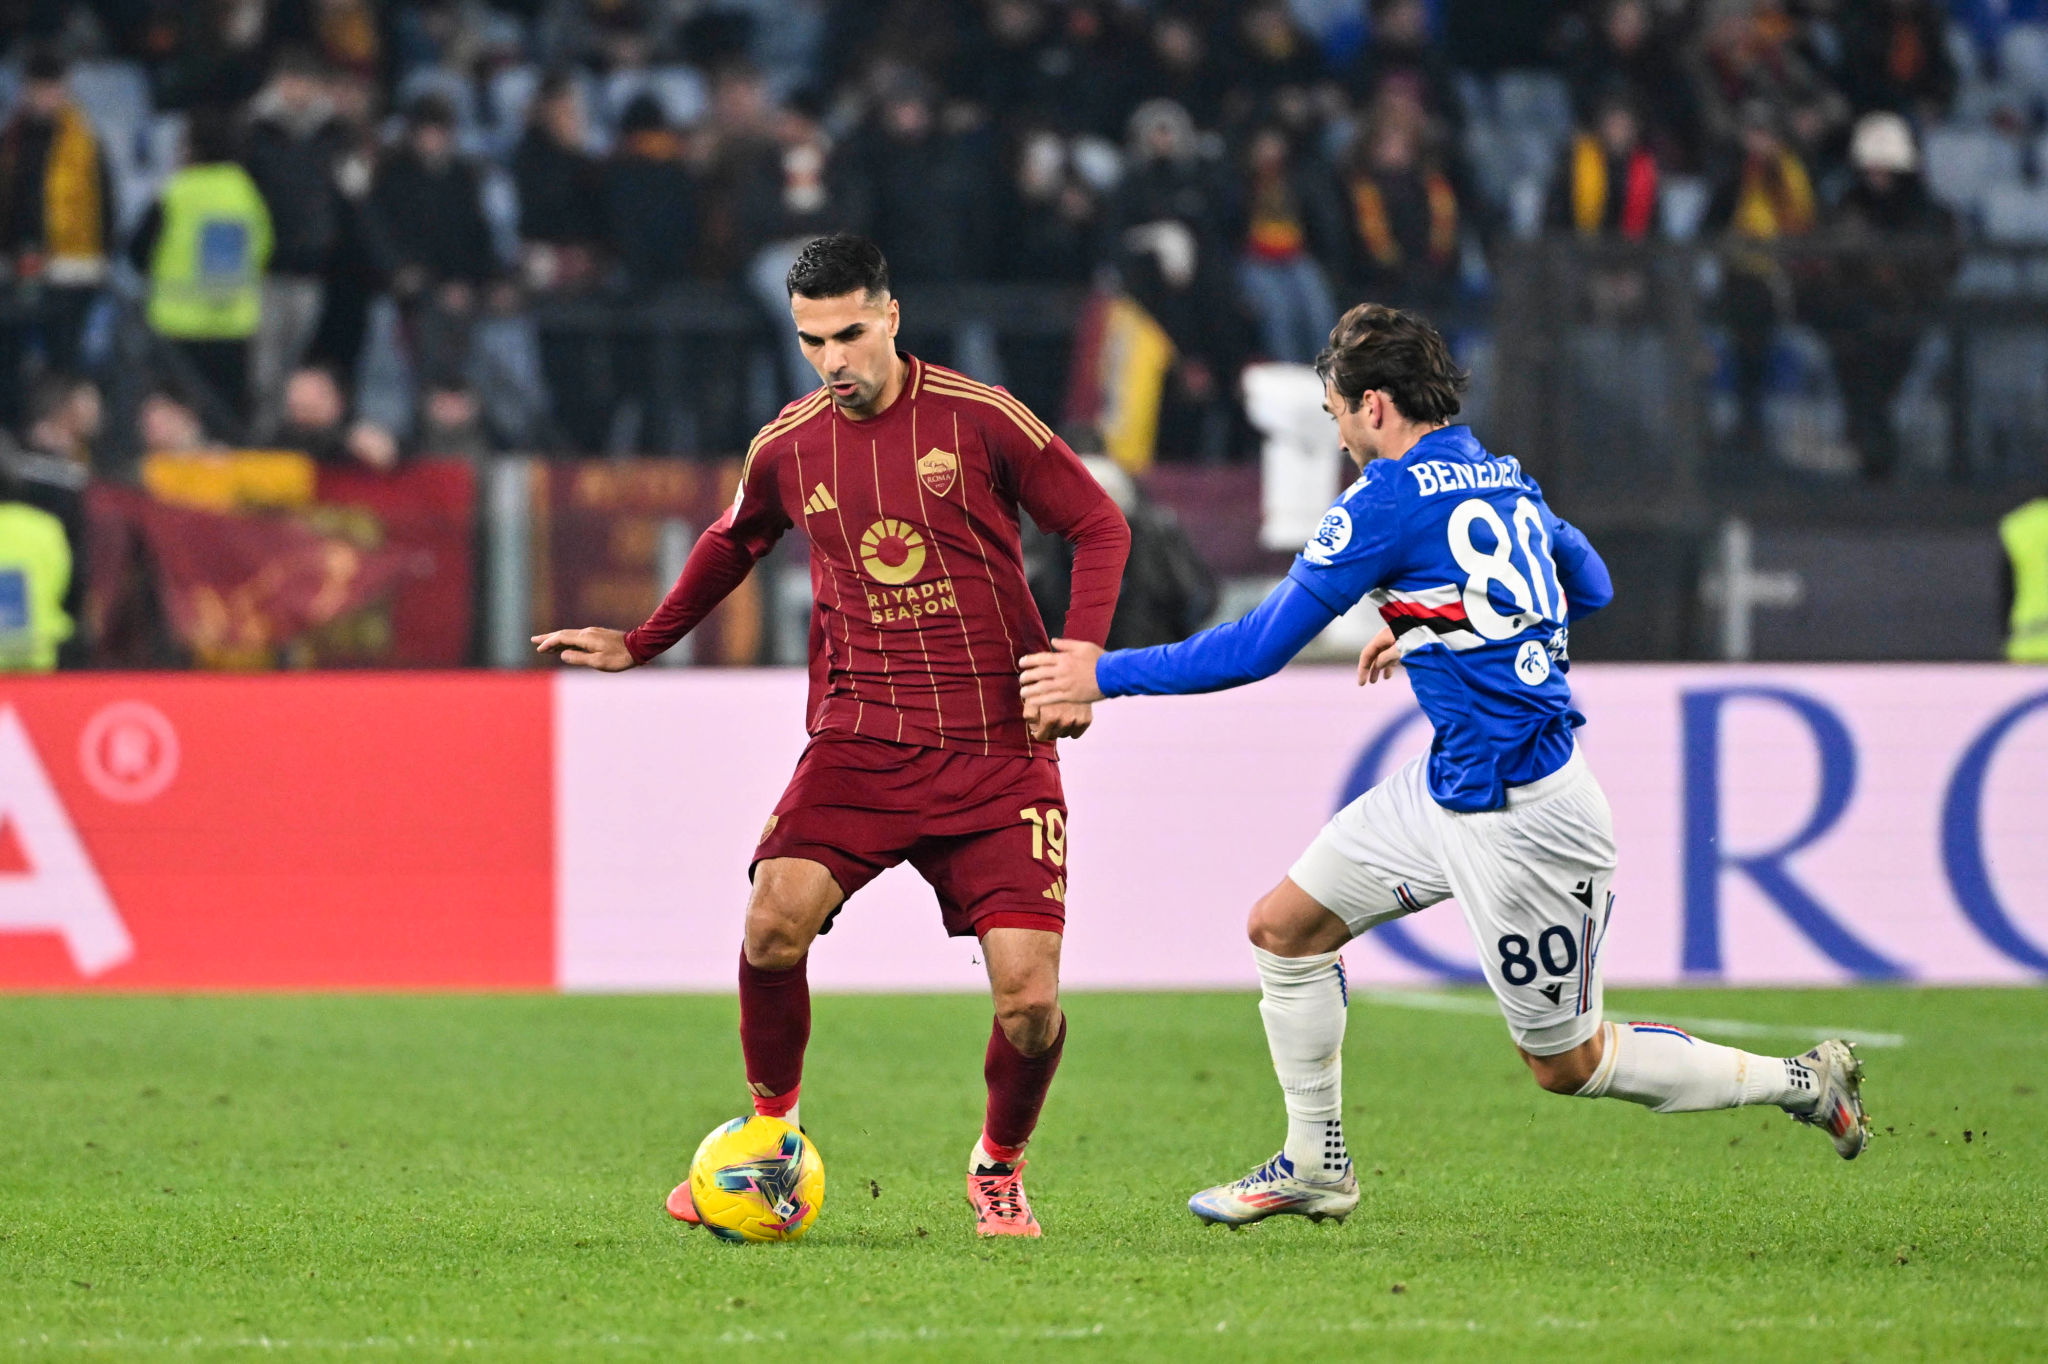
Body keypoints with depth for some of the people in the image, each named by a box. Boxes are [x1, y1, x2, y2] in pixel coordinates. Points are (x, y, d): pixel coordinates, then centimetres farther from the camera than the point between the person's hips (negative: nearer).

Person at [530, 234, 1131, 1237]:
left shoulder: (978, 418, -4)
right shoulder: (789, 448, 5)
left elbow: (1099, 528, 4)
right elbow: (731, 544, 27)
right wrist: (641, 644, 29)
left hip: (1000, 750, -2)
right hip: (860, 740, 2)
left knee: (1027, 999, -12)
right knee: (775, 921, -23)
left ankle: (999, 1167, 19)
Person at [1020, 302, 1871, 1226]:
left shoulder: (1391, 498, -18)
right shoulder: (1507, 482, 7)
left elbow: (1260, 646, -16)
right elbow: (1590, 586, 25)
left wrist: (1105, 675, -7)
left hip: (1520, 820, -9)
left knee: (1568, 1066, 3)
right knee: (1284, 927, 9)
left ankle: (1801, 1083, 14)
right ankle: (1314, 1167, 18)